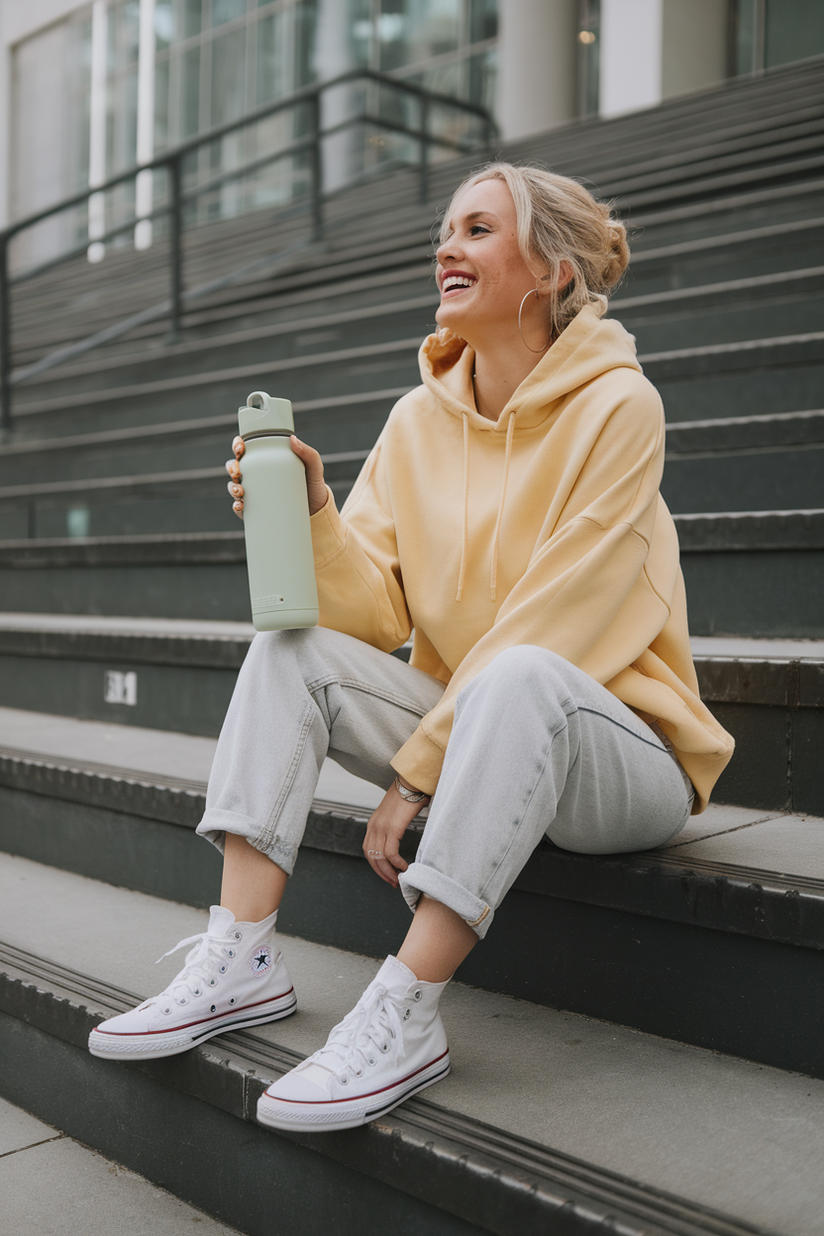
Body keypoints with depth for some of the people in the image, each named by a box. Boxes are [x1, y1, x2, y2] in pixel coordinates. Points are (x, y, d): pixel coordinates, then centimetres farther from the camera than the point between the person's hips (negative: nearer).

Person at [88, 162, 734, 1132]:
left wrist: (415, 771, -19)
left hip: (617, 746, -5)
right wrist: (310, 514, -20)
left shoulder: (617, 405, -13)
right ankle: (241, 962, -15)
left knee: (519, 676, -37)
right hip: (459, 721, 6)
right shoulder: (421, 417, 4)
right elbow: (378, 613, -1)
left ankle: (404, 1015, -32)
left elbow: (551, 626, -19)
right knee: (289, 648, -12)